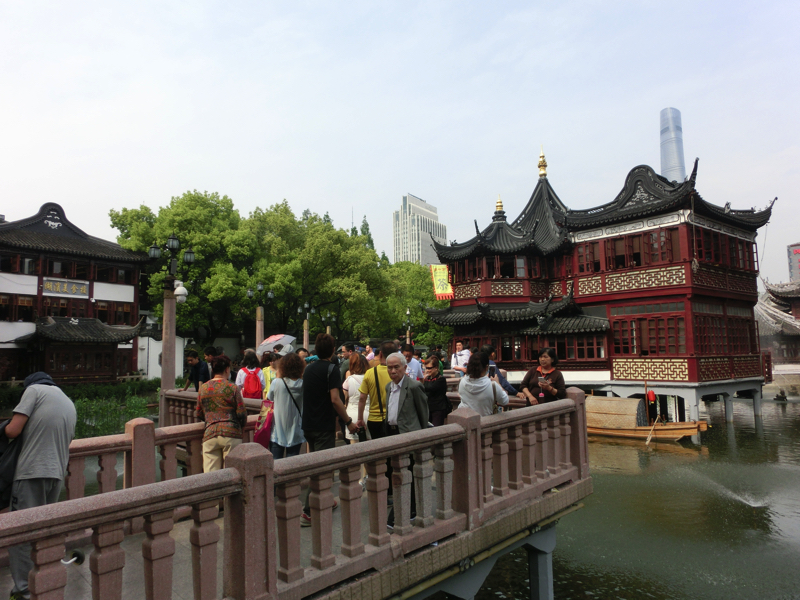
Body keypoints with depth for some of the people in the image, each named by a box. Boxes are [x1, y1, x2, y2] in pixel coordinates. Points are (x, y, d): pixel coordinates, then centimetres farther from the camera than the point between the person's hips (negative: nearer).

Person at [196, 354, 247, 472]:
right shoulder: (232, 388, -3)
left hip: (210, 435, 3)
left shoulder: (203, 388, 9)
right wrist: (241, 423, 16)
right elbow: (242, 414, -5)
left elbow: (199, 414, 18)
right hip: (231, 433, -3)